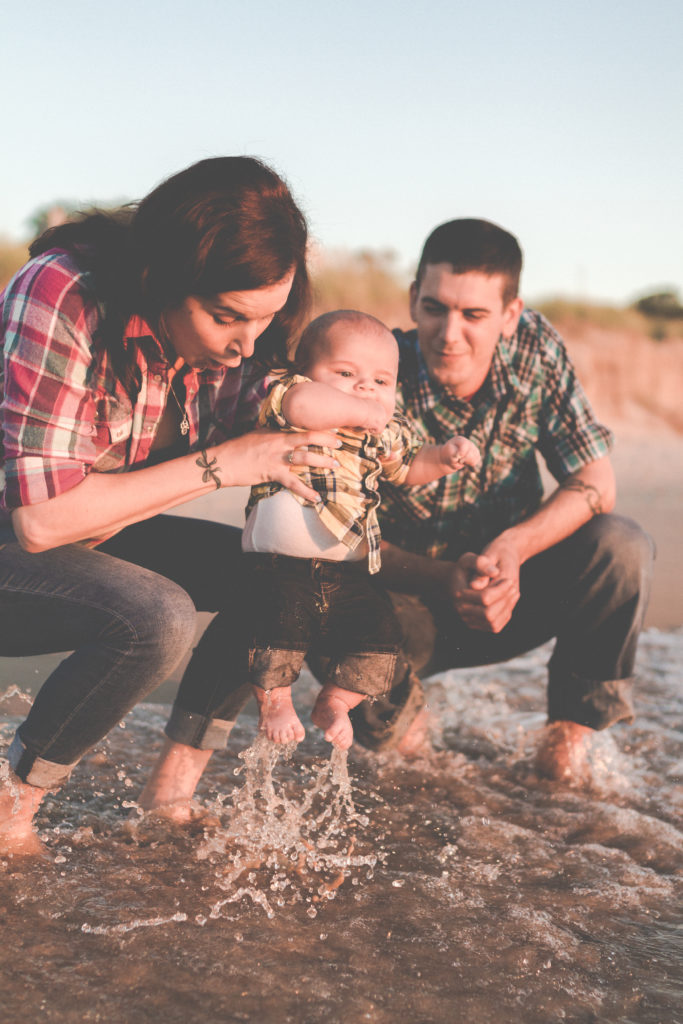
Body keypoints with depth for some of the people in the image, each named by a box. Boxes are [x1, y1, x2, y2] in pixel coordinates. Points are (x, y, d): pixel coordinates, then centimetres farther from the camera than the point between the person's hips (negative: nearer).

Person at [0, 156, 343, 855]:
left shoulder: (224, 331, -8)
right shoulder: (62, 298, -29)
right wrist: (219, 465, -29)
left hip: (88, 538, 7)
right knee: (155, 616, -32)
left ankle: (172, 785, 2)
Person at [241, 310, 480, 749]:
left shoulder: (387, 432, 13)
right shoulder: (289, 405, -7)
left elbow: (409, 465, 30)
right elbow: (300, 403, -31)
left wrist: (445, 455, 9)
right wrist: (359, 412, -20)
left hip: (350, 575, 5)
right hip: (280, 567, -5)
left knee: (379, 636, -4)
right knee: (277, 628, -20)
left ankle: (334, 702, 24)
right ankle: (274, 701, 12)